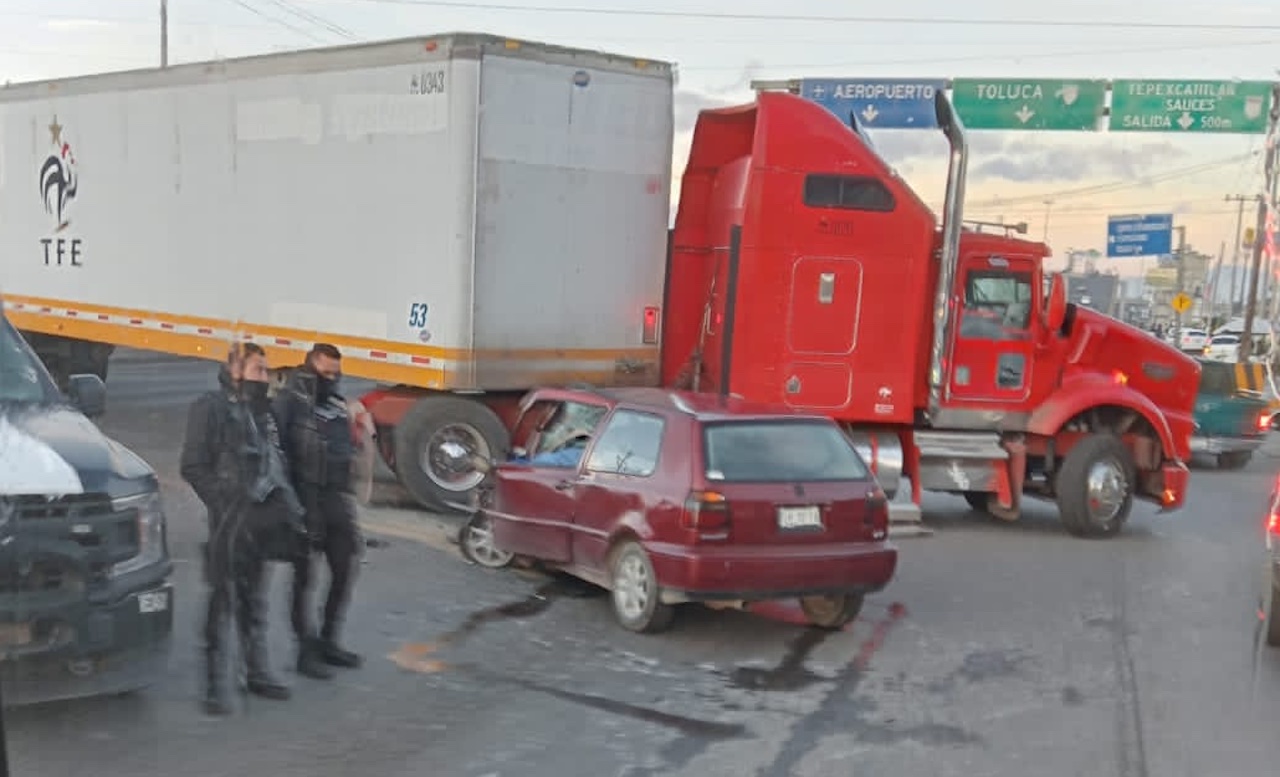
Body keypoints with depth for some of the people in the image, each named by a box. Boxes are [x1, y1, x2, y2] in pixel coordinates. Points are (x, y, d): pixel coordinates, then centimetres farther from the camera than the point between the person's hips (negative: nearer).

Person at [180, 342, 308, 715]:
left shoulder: (263, 411, 16)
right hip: (230, 525, -7)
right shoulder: (211, 408, -6)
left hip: (261, 522, 7)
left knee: (253, 600, 16)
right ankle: (215, 684, 2)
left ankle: (257, 671, 26)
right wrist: (225, 505, -16)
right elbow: (194, 467, -10)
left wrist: (289, 509, 11)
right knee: (222, 600, -3)